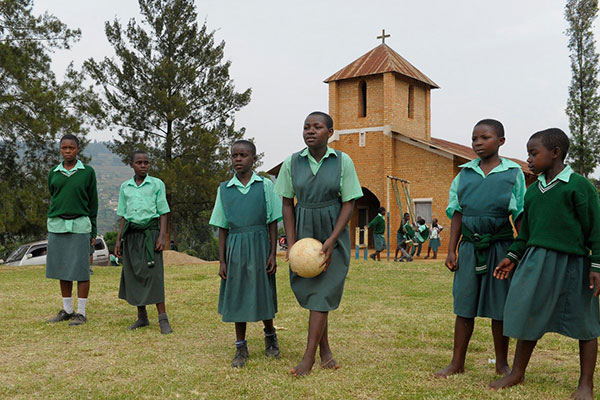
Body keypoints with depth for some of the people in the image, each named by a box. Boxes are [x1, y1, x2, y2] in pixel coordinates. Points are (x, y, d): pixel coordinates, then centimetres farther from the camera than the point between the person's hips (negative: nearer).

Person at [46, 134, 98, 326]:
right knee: (62, 269, 8)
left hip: (80, 226, -3)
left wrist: (93, 232, 2)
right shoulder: (53, 174, 9)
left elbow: (93, 202, 4)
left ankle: (81, 312, 6)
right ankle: (67, 310, 19)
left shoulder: (88, 172, 2)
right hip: (57, 226, 3)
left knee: (81, 269, -1)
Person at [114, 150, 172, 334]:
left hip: (150, 231, -4)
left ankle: (163, 319, -7)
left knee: (153, 274, -9)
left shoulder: (157, 184, 2)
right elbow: (123, 216, 15)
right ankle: (142, 317, 15)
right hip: (131, 234, 4)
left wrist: (162, 236, -9)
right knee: (133, 274, 4)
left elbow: (163, 213, 1)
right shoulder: (125, 187, 11)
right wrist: (119, 240, 10)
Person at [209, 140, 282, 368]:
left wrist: (273, 254, -5)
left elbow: (273, 223, 2)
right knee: (237, 297, 5)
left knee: (263, 294, 6)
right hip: (235, 248, 2)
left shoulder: (265, 186, 1)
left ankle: (270, 337, 32)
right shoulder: (224, 189, 6)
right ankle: (241, 348, 17)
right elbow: (222, 229, 8)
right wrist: (222, 261, 3)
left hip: (260, 246, -1)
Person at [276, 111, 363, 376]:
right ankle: (325, 349, 21)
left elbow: (349, 204, -6)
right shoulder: (292, 163, -2)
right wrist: (291, 243, -5)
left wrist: (331, 241, -15)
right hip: (303, 231, 2)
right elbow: (287, 204, 2)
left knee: (322, 292, -6)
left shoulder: (343, 162, -7)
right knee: (308, 289, 6)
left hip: (333, 233, -2)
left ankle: (309, 356, -3)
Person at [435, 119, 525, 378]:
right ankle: (457, 363, 15)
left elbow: (520, 216, 3)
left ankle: (502, 364, 20)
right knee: (464, 304, 5)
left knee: (500, 307, 5)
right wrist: (451, 250, 5)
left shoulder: (513, 172, 2)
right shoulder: (465, 173, 8)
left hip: (500, 245, -2)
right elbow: (457, 213, 9)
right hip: (470, 245, 2)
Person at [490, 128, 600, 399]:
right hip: (536, 260, 6)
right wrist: (513, 257, 15)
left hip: (572, 263, -5)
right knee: (528, 317, 9)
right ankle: (517, 374, 24)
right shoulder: (533, 191, 13)